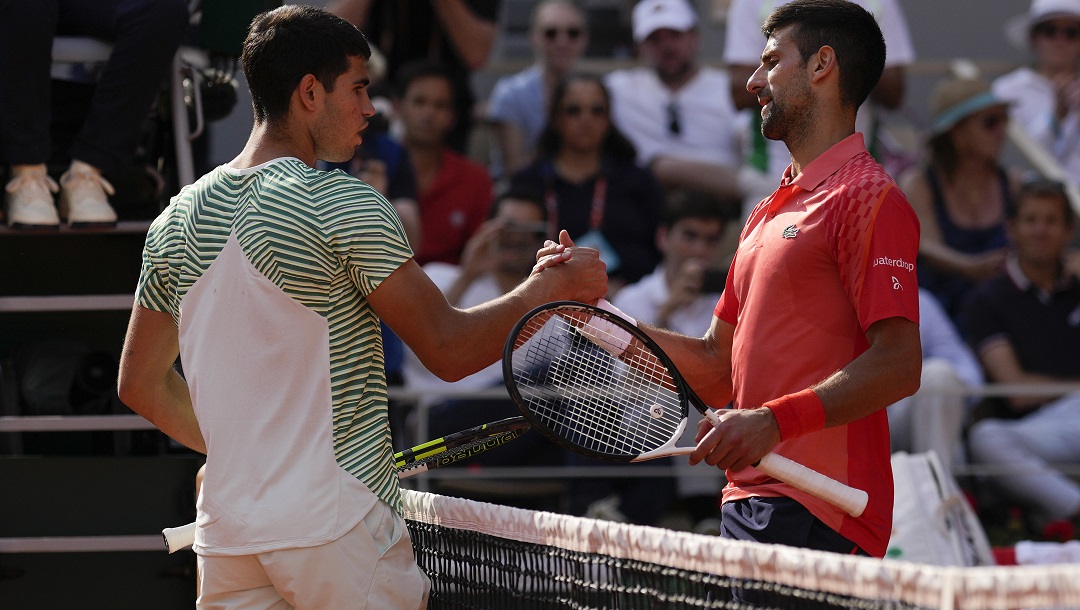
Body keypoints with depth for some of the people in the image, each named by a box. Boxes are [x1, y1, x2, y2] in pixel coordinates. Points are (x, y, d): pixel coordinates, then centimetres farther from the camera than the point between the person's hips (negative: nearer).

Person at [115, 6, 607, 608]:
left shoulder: (178, 219, 9)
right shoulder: (342, 204, -10)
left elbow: (141, 384, 18)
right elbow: (448, 348, -9)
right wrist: (547, 288, 2)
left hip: (225, 536, 6)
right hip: (337, 527, -6)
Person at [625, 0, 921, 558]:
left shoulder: (868, 198, -6)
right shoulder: (769, 213, 23)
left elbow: (899, 366, -16)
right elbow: (718, 371, 24)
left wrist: (776, 421, -24)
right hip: (748, 502, 8)